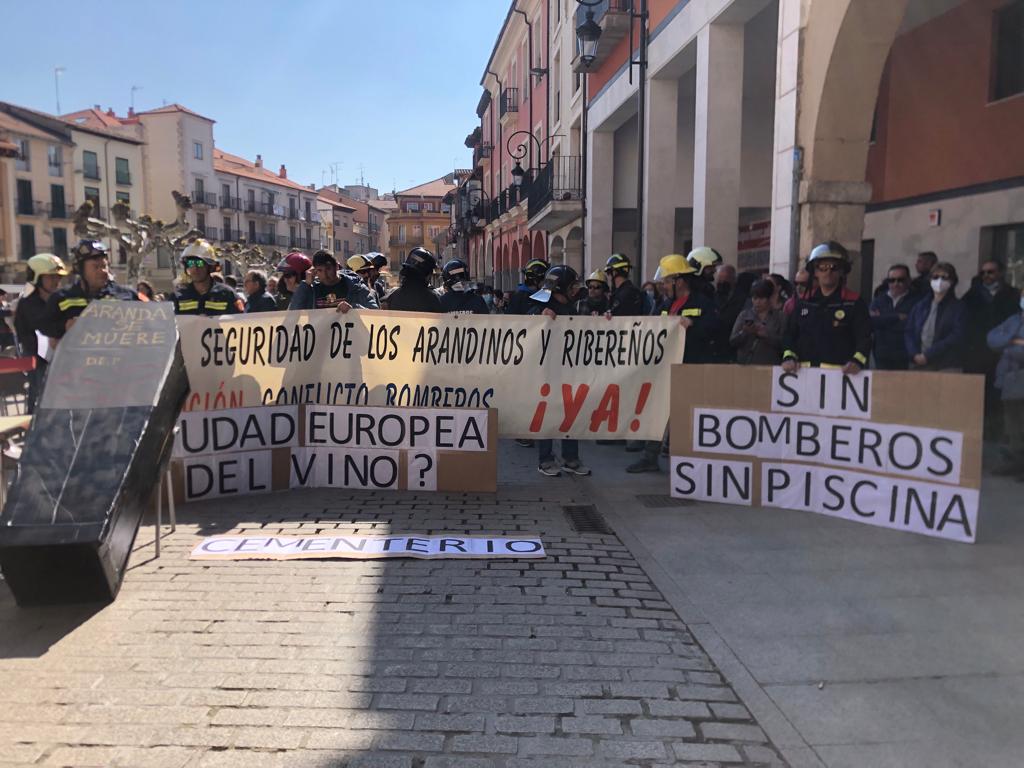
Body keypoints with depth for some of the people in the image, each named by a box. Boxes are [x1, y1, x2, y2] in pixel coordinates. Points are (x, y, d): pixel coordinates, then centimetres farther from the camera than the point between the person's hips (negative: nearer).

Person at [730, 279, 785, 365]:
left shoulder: (780, 316, 6)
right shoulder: (744, 315, 10)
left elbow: (783, 343, -5)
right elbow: (732, 341, 3)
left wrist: (766, 335, -17)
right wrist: (744, 333, -14)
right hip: (745, 365, 1)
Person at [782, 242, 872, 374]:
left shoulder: (855, 303, 3)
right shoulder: (803, 302, 14)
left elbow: (864, 337, -4)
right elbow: (790, 334, 14)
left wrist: (857, 361, -22)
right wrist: (789, 357, -4)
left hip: (839, 373, -3)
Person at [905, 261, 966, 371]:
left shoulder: (958, 307, 4)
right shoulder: (920, 306, 16)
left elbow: (957, 337, -6)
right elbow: (908, 332, 11)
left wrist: (928, 355, -12)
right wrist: (915, 355, -7)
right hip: (918, 364, 3)